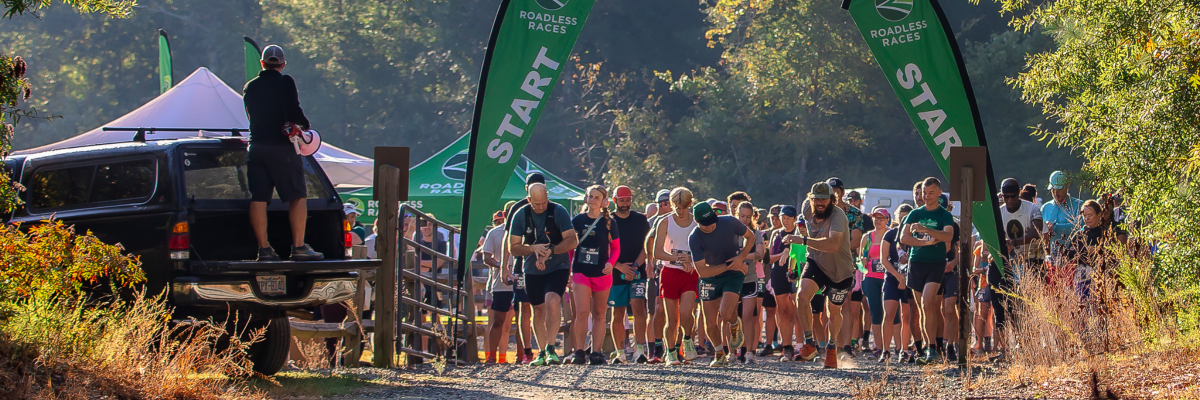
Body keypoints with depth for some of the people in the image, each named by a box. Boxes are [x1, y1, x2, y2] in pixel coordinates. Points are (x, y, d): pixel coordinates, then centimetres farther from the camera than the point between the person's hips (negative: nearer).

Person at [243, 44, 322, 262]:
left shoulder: (249, 87, 12)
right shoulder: (285, 83, -5)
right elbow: (294, 113, -15)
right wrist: (304, 124, 4)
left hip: (256, 147, 5)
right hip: (282, 147, -5)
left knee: (258, 199, 4)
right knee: (298, 197, 0)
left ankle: (263, 248, 2)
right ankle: (298, 246, -8)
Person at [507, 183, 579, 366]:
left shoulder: (558, 212, -11)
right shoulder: (520, 215, -4)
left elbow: (572, 240, -13)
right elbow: (513, 248, -2)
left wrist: (550, 251, -26)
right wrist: (533, 249, -21)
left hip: (557, 267, -3)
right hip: (532, 270, 3)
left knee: (552, 301, -25)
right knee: (538, 309, 8)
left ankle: (550, 348, -24)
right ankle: (542, 353, 20)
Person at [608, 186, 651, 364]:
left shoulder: (640, 220, 6)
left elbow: (647, 246, 3)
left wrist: (635, 266, -11)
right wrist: (619, 266, -12)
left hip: (637, 273, -1)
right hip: (616, 274, 1)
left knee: (638, 306, -18)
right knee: (618, 314, 3)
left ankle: (639, 350, -22)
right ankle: (620, 352, 12)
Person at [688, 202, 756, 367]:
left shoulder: (729, 222, -16)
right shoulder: (694, 238, -20)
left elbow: (750, 236, 3)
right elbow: (702, 271, -20)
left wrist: (741, 257, -13)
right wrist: (728, 266, -21)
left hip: (734, 275, -1)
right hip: (710, 278, 1)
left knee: (725, 314, -23)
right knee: (710, 324, 2)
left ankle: (735, 324, 13)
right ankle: (719, 353, 29)